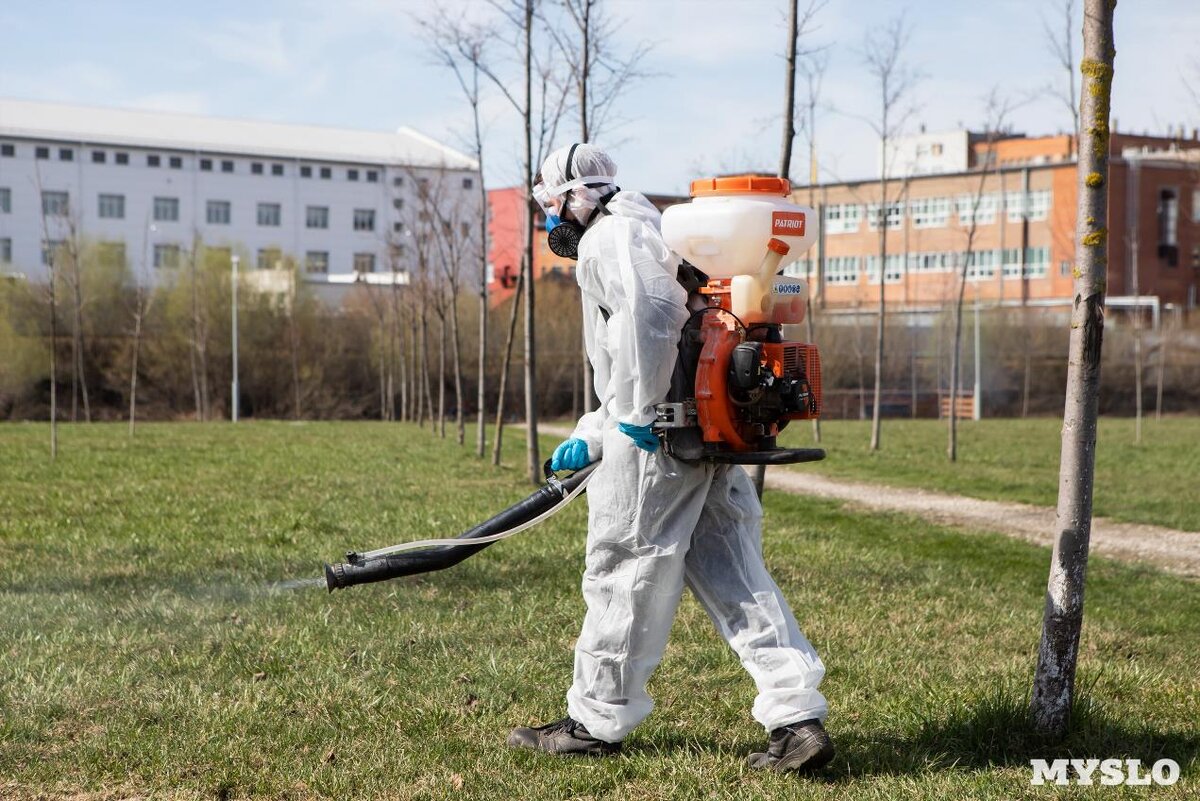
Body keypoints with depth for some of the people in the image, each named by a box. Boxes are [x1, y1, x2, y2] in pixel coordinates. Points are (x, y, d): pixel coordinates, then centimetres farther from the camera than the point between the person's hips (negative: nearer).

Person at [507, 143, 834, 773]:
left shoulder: (611, 237, -4)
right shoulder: (646, 235, 29)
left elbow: (649, 311, -25)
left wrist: (638, 413, -20)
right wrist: (588, 439, 27)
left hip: (660, 438, -10)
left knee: (625, 573, 2)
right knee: (730, 573, 7)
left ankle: (596, 721, 15)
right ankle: (798, 717, 1)